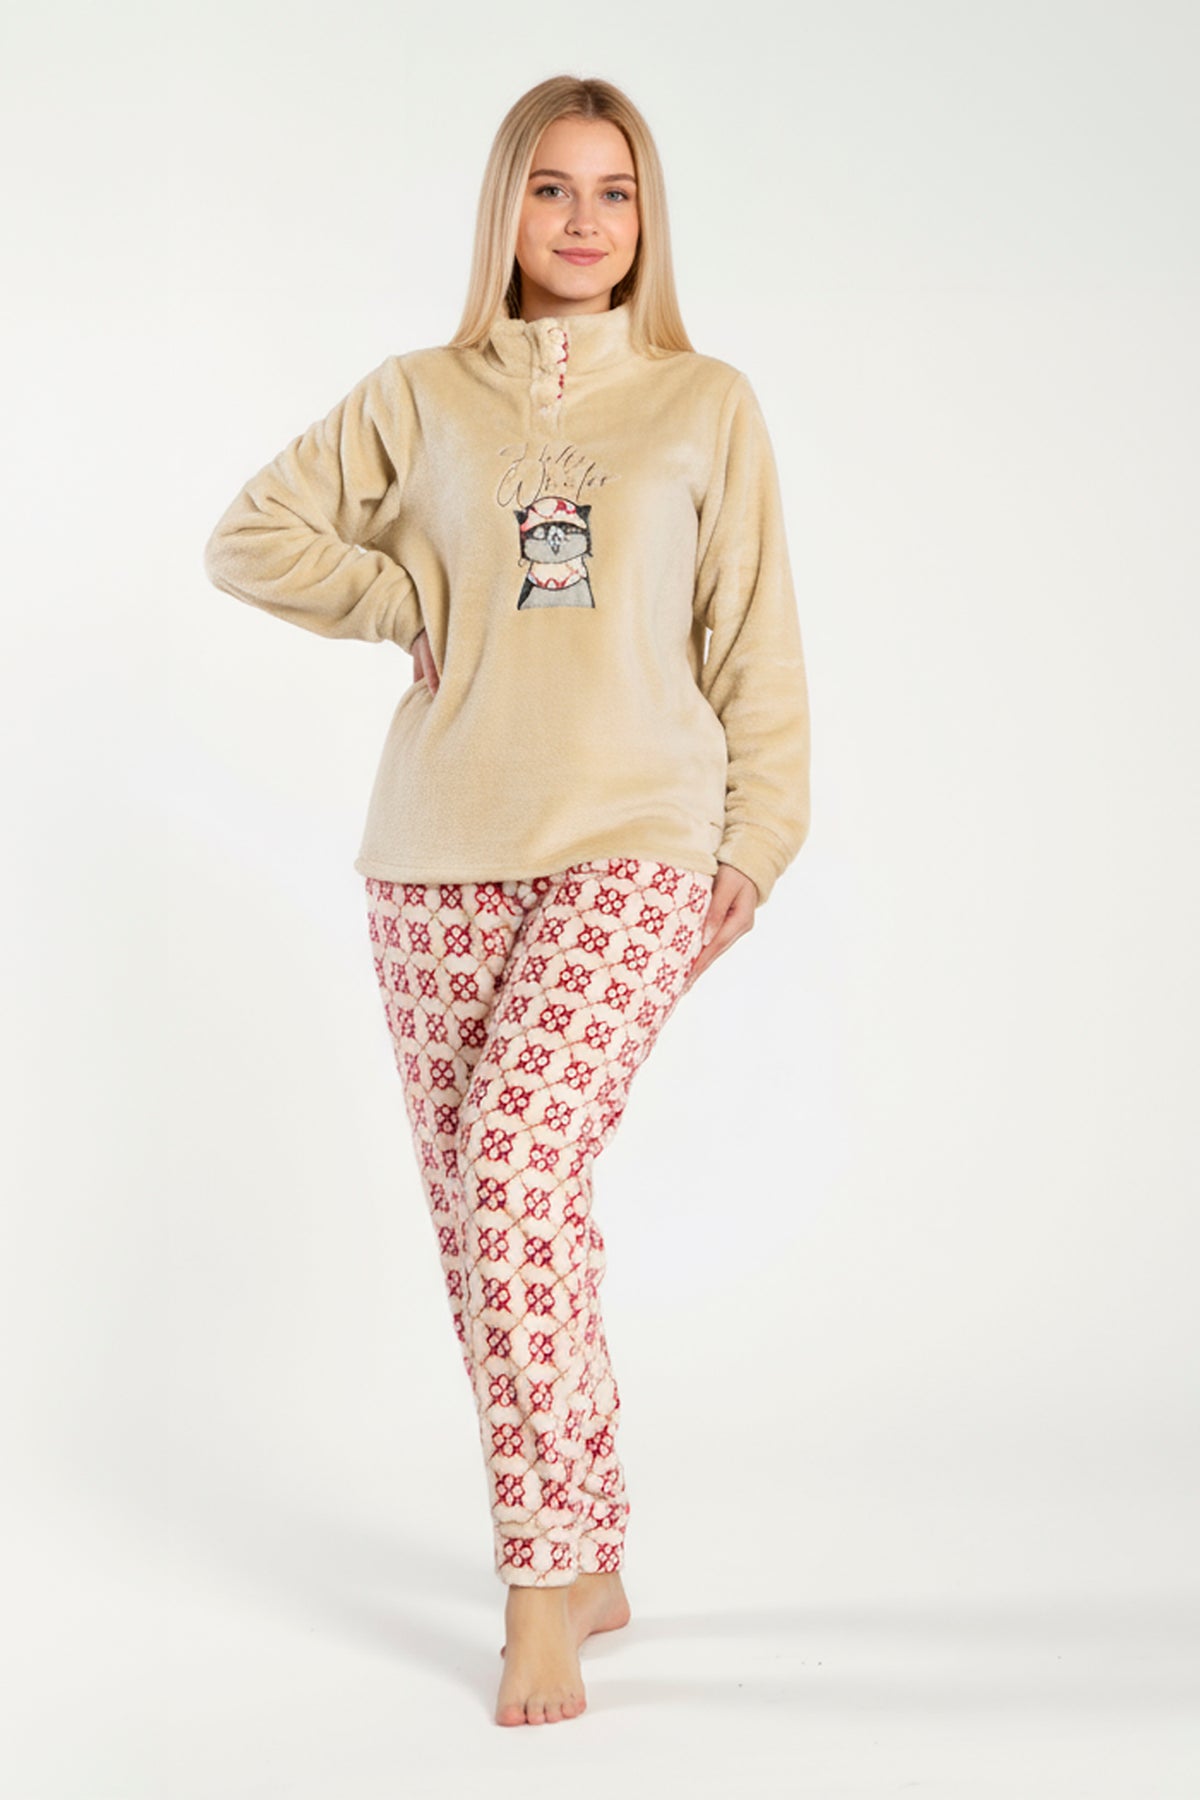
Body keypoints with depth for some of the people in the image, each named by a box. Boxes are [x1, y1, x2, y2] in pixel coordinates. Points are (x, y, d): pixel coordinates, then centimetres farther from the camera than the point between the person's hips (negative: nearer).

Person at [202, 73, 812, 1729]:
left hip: (634, 845, -3)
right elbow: (250, 539, 10)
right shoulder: (419, 397, 11)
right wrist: (421, 606, 1)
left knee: (522, 1159, -21)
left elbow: (755, 647, 7)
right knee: (478, 1211, 3)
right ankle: (594, 1560, 19)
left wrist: (758, 841, 1)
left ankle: (543, 1588, -12)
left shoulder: (708, 406, 8)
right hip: (441, 851, 3)